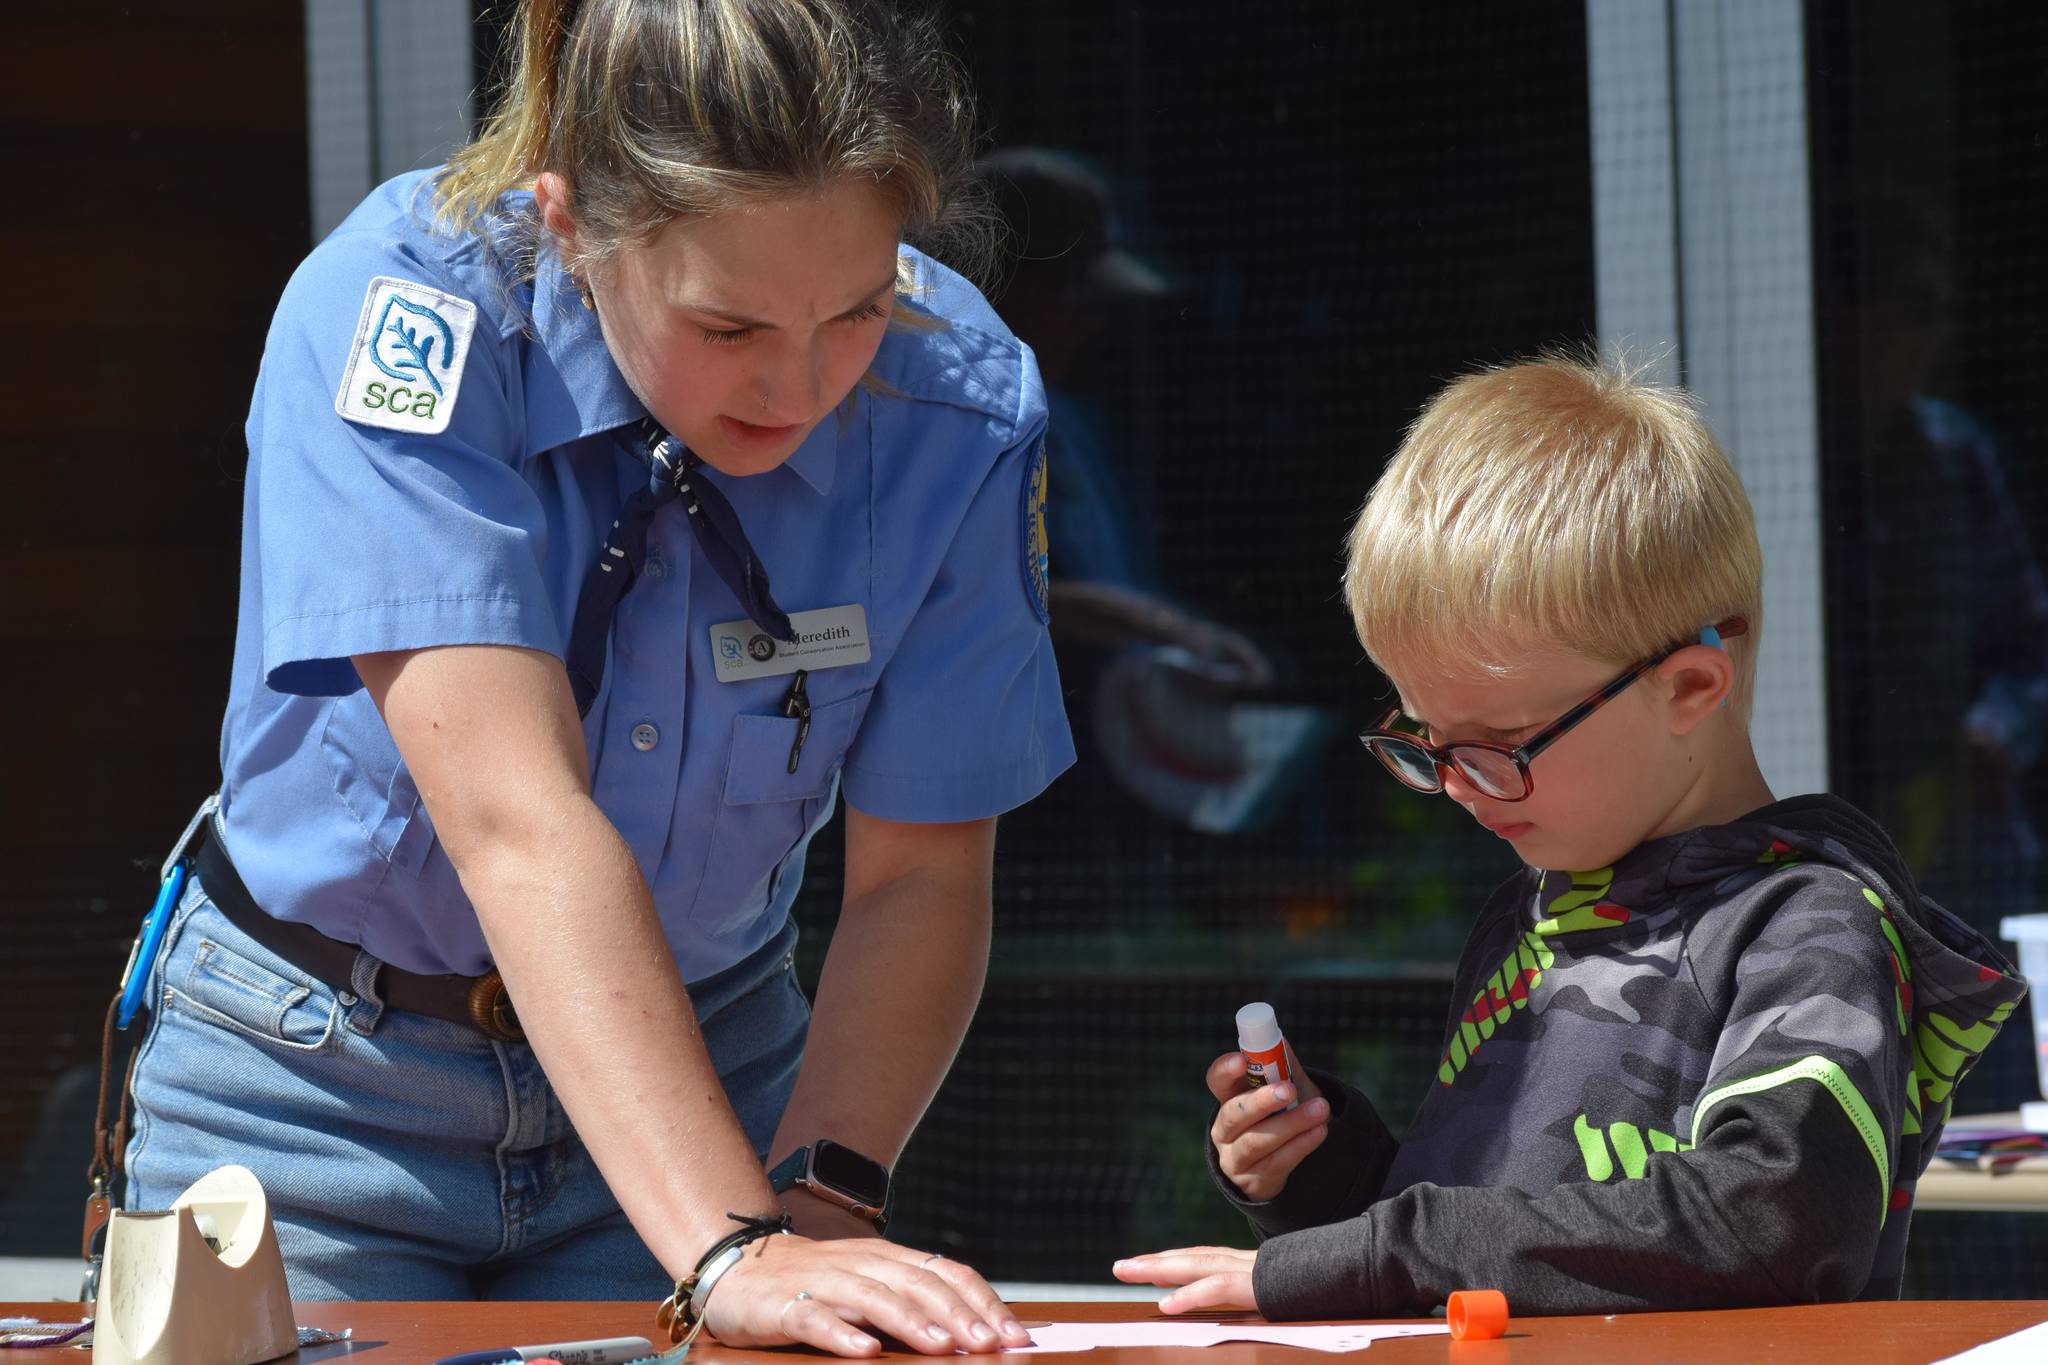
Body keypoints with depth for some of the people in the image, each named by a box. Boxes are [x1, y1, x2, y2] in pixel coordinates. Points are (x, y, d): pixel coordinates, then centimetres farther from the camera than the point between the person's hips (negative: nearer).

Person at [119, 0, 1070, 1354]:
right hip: (322, 1083, -2)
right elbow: (519, 821, -35)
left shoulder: (959, 406, -16)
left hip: (700, 1059, 2)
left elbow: (918, 877, -11)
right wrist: (729, 1245, -43)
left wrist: (817, 1202, -27)